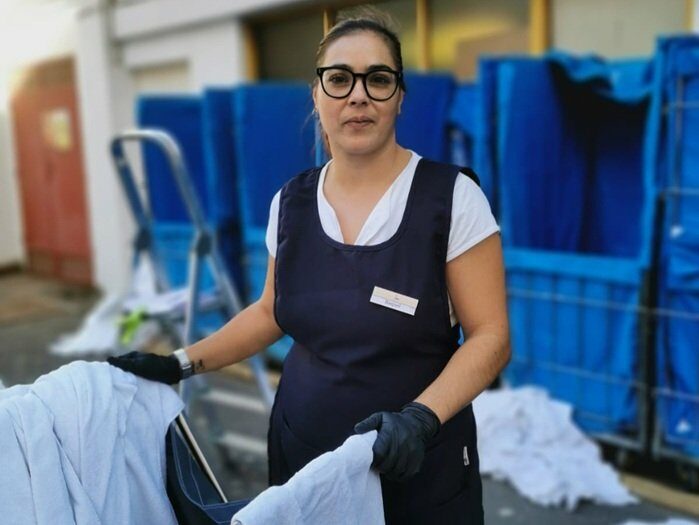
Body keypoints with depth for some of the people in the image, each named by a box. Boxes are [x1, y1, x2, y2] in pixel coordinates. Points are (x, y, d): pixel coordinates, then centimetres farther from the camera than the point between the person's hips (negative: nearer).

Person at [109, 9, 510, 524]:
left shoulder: (451, 196, -13)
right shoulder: (290, 201, -1)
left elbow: (490, 337, -12)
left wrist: (421, 416, -27)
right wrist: (181, 363, 3)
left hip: (416, 462, -3)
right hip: (302, 449, 4)